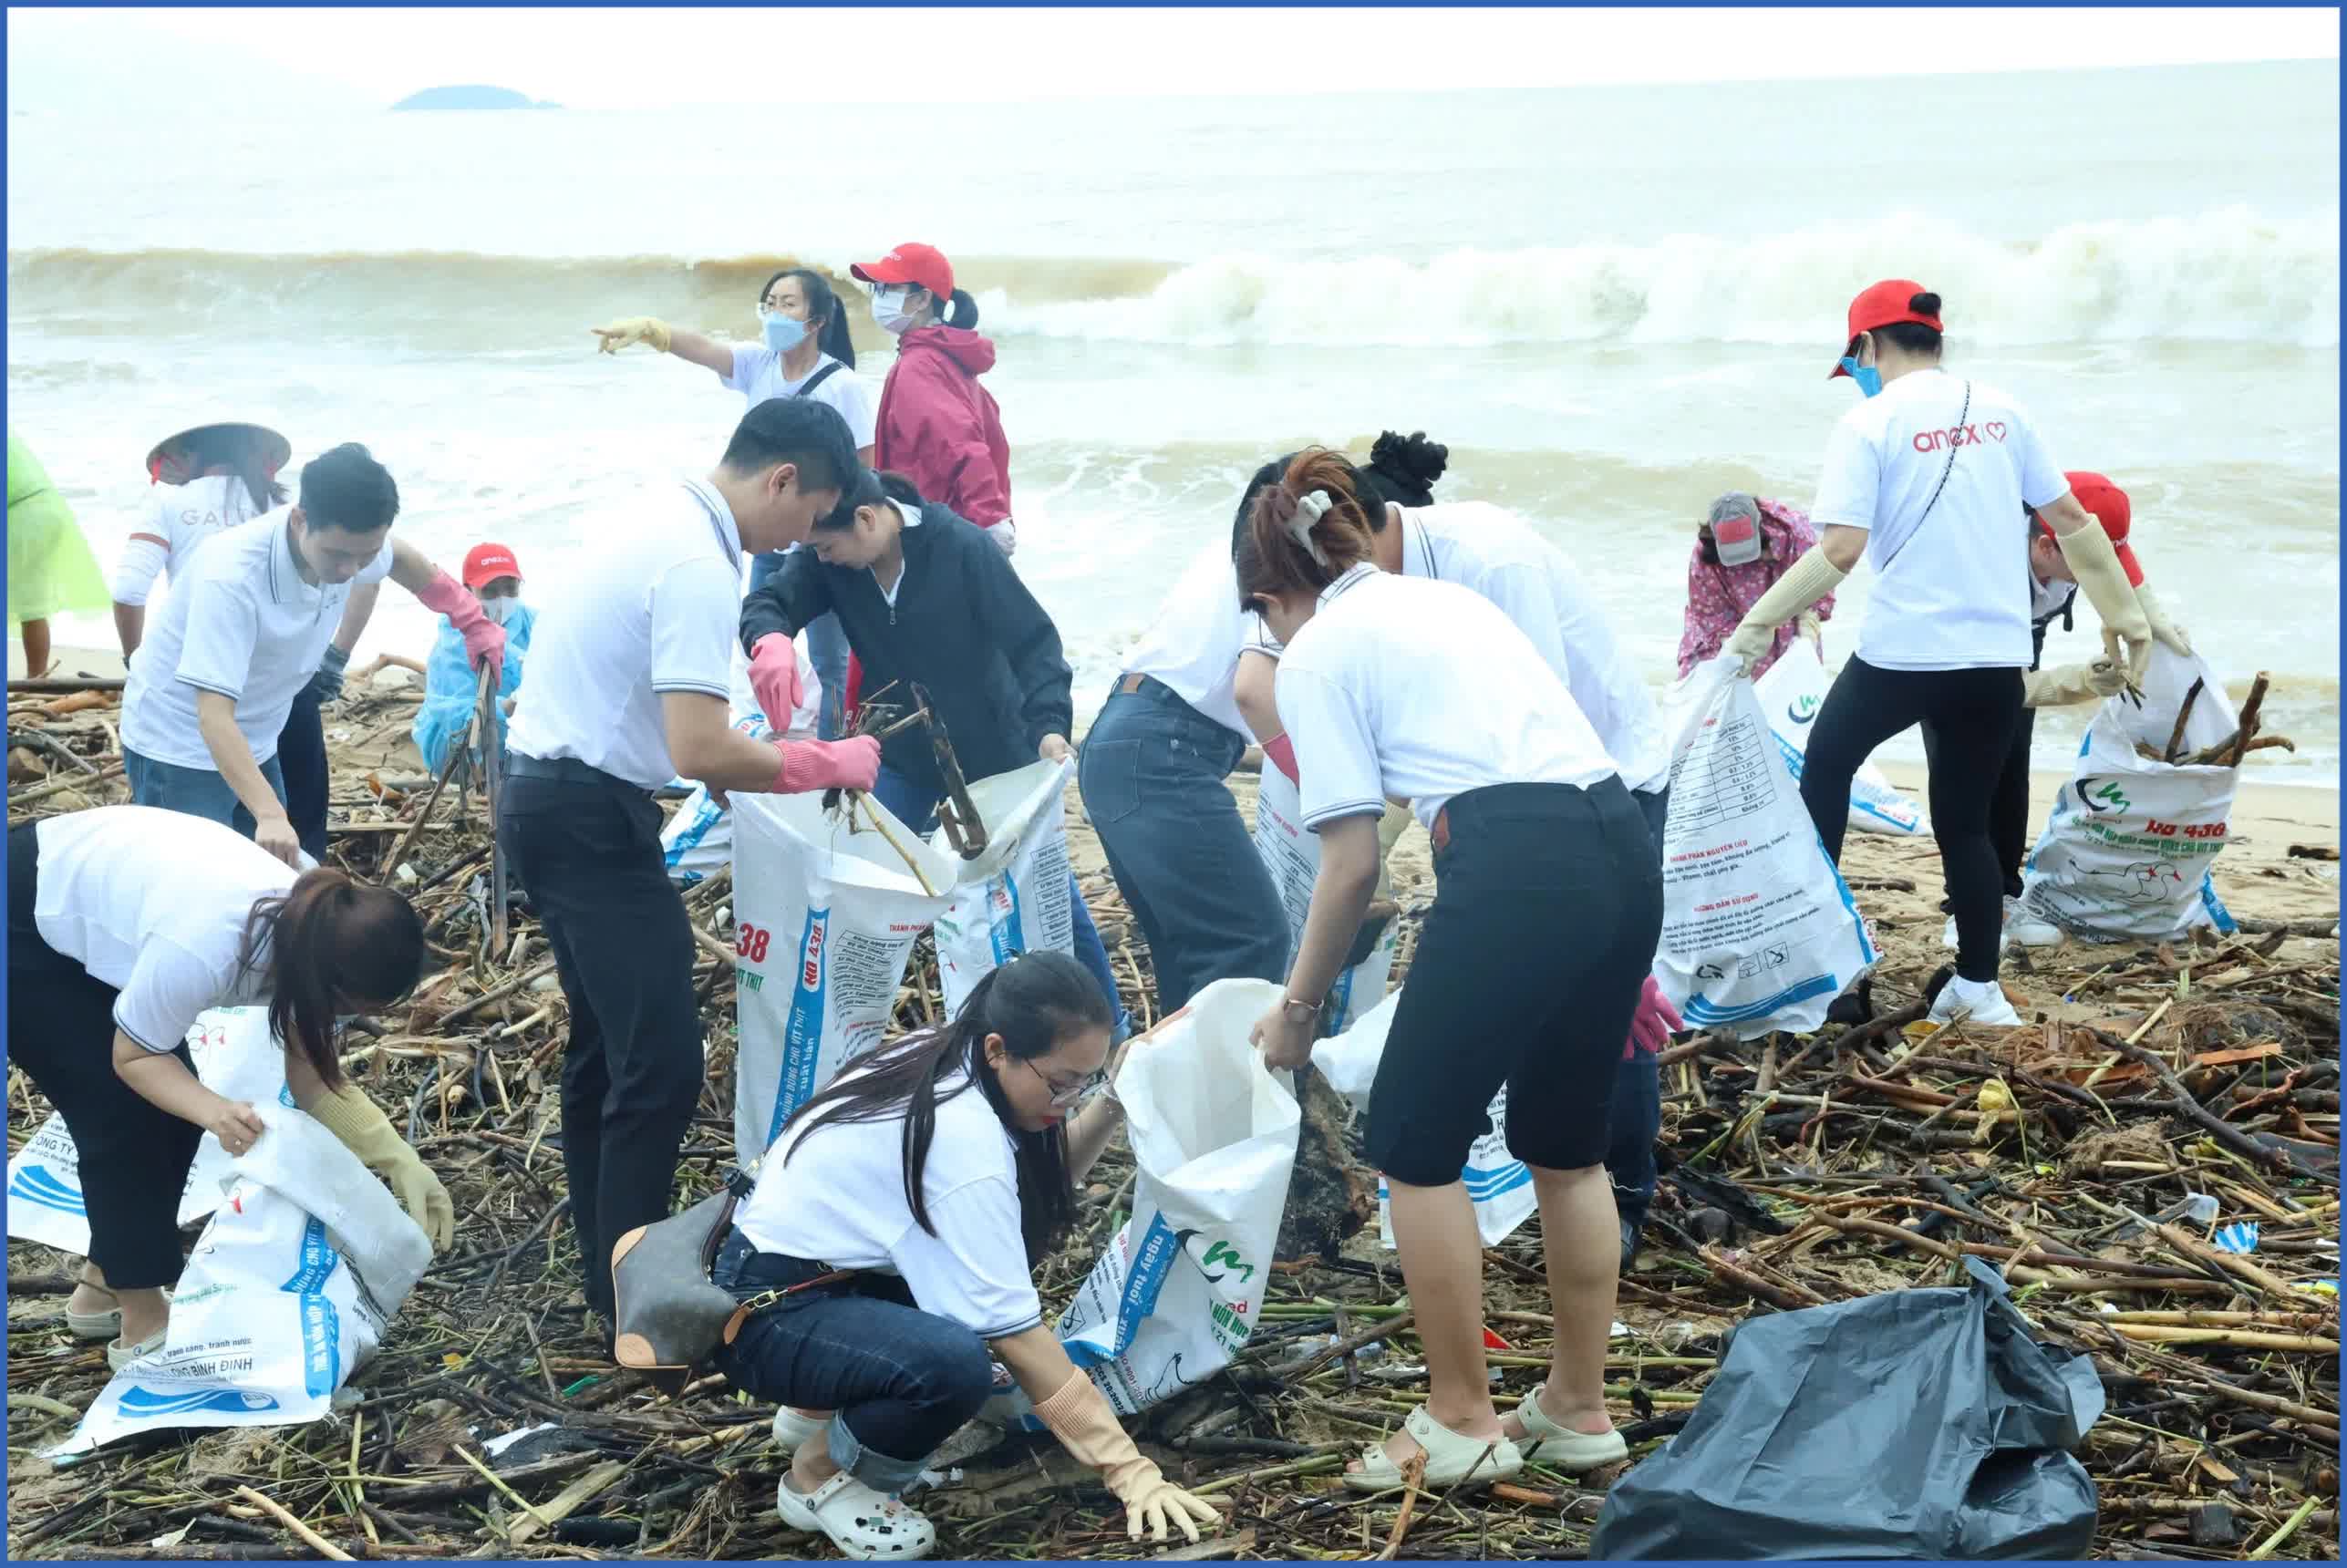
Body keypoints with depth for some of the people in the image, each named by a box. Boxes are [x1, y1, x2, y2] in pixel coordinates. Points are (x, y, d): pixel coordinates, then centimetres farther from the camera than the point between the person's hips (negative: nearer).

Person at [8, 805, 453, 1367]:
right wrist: (213, 1110, -38)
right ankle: (142, 1325, 2)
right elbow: (133, 1057, -22)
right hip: (21, 927, -8)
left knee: (169, 1110, 6)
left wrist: (401, 1163, -18)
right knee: (123, 1115, -10)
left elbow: (315, 1079, -8)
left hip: (82, 888, 8)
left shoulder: (314, 935, -16)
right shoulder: (203, 948, -39)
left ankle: (103, 1288, 23)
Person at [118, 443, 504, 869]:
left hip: (255, 745, 8)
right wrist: (270, 815, -51)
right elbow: (214, 716, -40)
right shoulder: (232, 575, -34)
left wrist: (472, 620, 20)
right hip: (177, 745, -8)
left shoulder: (348, 544, -12)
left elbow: (399, 557, 15)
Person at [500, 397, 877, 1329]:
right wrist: (826, 764, -14)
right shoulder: (697, 564, -20)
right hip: (592, 818, -11)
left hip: (547, 795, 11)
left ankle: (608, 1273, 29)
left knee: (607, 1046, 18)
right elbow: (697, 750, -26)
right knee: (662, 1061, -8)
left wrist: (754, 765, 14)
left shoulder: (663, 527, 11)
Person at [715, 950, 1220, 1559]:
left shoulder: (945, 1057, -2)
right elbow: (1015, 1331, -26)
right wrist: (1128, 1468, -25)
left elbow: (1044, 1185, 7)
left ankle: (821, 1407, 16)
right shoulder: (962, 1138, -27)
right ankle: (819, 1474, -2)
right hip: (762, 1311, -10)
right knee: (954, 1364, -32)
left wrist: (1114, 1101, -9)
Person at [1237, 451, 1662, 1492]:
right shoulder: (1449, 599, 26)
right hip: (1626, 848, 8)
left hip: (1519, 868, -8)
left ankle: (1462, 1422, 17)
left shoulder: (1316, 655, 6)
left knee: (1414, 1146, 9)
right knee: (1566, 1143, 22)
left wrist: (1296, 1007, 16)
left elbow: (1352, 865, 3)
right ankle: (1578, 1409, 32)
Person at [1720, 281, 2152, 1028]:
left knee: (1825, 767, 20)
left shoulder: (1869, 421, -7)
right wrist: (2122, 609, 21)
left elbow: (1840, 551, -16)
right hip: (1997, 657, 5)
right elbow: (2070, 520, 11)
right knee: (1965, 823, 16)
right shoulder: (1999, 410, 9)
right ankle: (1979, 988, 17)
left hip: (1903, 653, -5)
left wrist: (1760, 620, -10)